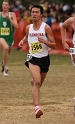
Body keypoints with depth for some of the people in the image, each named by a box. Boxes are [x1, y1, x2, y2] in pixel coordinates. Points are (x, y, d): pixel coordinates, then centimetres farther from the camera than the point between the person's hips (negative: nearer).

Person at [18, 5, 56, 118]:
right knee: (37, 82, -23)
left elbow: (54, 45, -9)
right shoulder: (28, 28, 1)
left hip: (44, 59, 0)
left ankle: (33, 81, 58)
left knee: (38, 83, 19)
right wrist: (22, 41, 3)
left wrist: (44, 41, -26)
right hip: (33, 58, 0)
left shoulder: (46, 28, -9)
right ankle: (37, 108, -28)